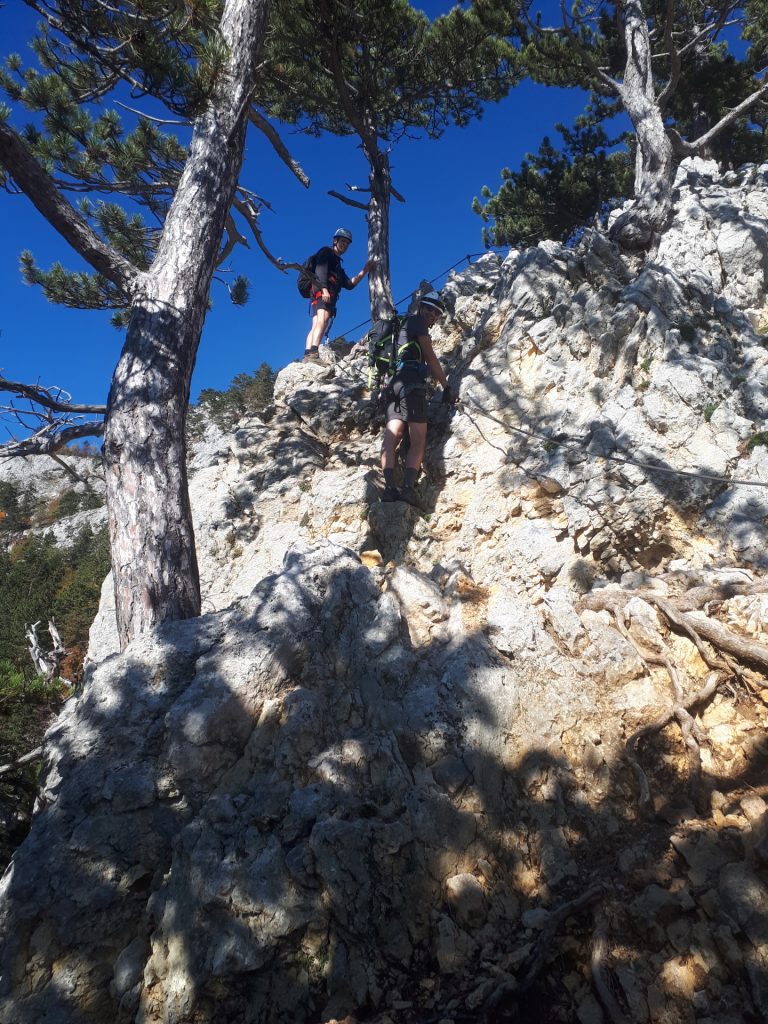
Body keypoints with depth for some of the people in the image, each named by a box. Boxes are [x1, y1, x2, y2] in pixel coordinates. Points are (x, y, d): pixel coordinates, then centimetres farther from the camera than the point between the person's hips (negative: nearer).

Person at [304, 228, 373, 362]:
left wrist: (364, 270, 23)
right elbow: (320, 269, -7)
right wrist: (324, 289, -23)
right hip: (321, 292, -9)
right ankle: (313, 353, -42)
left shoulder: (338, 266, 36)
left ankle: (307, 356, -16)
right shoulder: (326, 252, 11)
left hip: (329, 297, 9)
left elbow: (349, 284, 27)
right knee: (322, 320, -26)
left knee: (315, 326, -5)